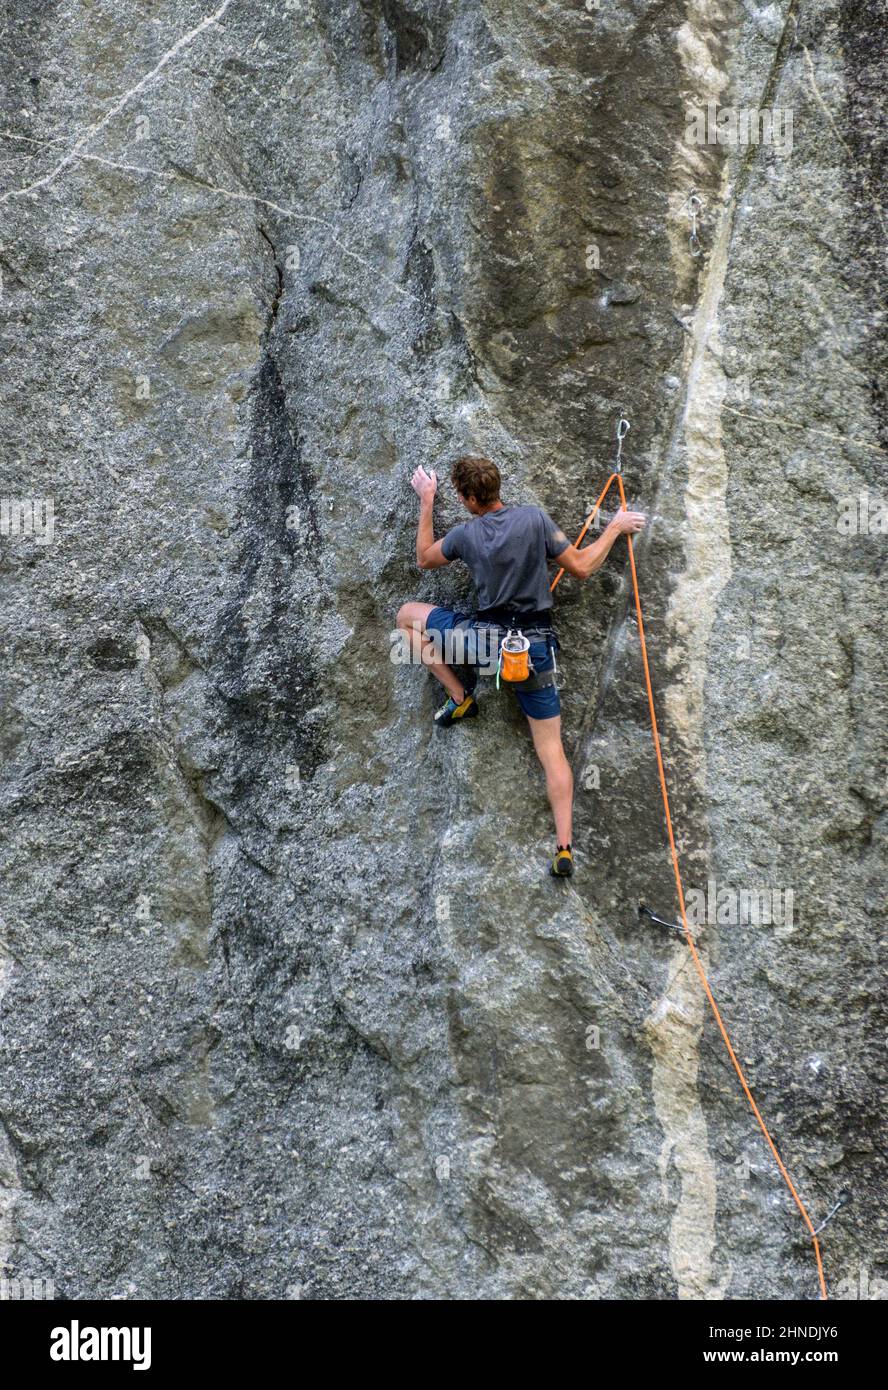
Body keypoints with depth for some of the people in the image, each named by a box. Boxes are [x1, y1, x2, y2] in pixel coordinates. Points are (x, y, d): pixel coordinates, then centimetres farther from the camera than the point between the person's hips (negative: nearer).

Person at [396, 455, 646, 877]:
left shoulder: (464, 534, -4)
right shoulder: (535, 518, -8)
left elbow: (424, 559, 17)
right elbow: (581, 567, -3)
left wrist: (426, 502, 24)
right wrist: (615, 527, 10)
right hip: (536, 649, 1)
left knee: (407, 615, 19)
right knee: (551, 748, 8)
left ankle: (459, 696, 15)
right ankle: (564, 846, -4)